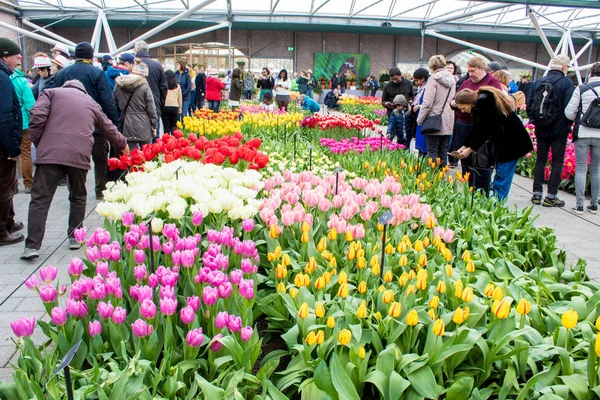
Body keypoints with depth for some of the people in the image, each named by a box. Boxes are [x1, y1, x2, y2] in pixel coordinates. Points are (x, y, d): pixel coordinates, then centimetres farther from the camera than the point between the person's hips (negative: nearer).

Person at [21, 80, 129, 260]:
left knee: (40, 199, 0)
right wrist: (123, 145, 52)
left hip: (50, 152, -2)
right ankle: (75, 237, 23)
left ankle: (32, 246, -6)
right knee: (78, 197, 20)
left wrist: (37, 142, 10)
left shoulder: (52, 93, 15)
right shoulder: (91, 103, 24)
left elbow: (37, 116, -1)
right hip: (79, 155, 2)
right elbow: (108, 128, 35)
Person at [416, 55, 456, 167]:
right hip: (448, 123, 6)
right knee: (443, 153, 11)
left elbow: (427, 102, -14)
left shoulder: (433, 79, -9)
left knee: (432, 153, -1)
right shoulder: (451, 79, 11)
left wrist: (420, 119, -6)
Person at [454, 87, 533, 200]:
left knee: (501, 179, -7)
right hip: (504, 141, 10)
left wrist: (470, 149, -12)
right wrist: (464, 146, 8)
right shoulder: (479, 102, 9)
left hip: (512, 143, -10)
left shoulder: (483, 103, -21)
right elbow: (476, 130, 14)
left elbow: (484, 132, -20)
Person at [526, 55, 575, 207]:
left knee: (540, 160, 13)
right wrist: (569, 124, 0)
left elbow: (529, 105, 4)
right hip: (559, 129, -4)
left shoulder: (538, 82, 4)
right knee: (557, 162, 4)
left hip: (541, 129, 5)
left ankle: (537, 194, 12)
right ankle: (551, 196, 4)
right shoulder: (566, 82, -11)